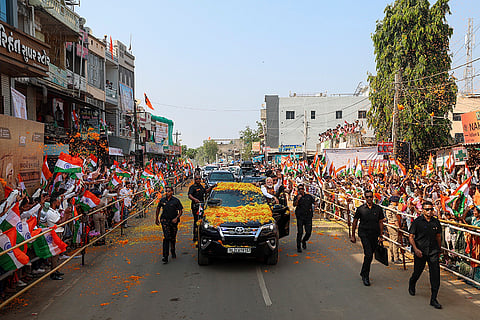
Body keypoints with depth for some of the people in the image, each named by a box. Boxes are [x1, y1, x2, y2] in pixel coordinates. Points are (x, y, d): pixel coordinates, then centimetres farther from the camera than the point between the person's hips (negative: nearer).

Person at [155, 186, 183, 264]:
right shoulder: (162, 200, 1)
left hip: (173, 221, 0)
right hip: (165, 220, 0)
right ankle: (165, 257, -15)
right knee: (166, 237, -14)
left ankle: (173, 252, 37)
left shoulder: (176, 201, -5)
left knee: (173, 238, 11)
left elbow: (181, 211, -1)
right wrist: (156, 219, 17)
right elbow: (158, 209, 16)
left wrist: (176, 218, -15)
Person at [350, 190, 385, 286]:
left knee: (369, 255, 12)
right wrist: (353, 235, 7)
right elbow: (355, 222, 6)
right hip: (364, 234, -3)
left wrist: (380, 235, 7)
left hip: (374, 235, 3)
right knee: (369, 254, -15)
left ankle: (363, 273, 33)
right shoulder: (360, 209, -3)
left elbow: (380, 222, 10)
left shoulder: (378, 209, 2)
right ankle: (365, 276, -2)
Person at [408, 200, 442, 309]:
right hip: (420, 251, -2)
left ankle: (433, 299, 1)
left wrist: (439, 250, 21)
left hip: (433, 252, 2)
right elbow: (411, 236, -6)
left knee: (435, 274, -7)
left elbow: (438, 236, 16)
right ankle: (411, 284, 47)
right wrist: (415, 249, -17)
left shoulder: (436, 222, 3)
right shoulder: (417, 221, -7)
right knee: (417, 272, 12)